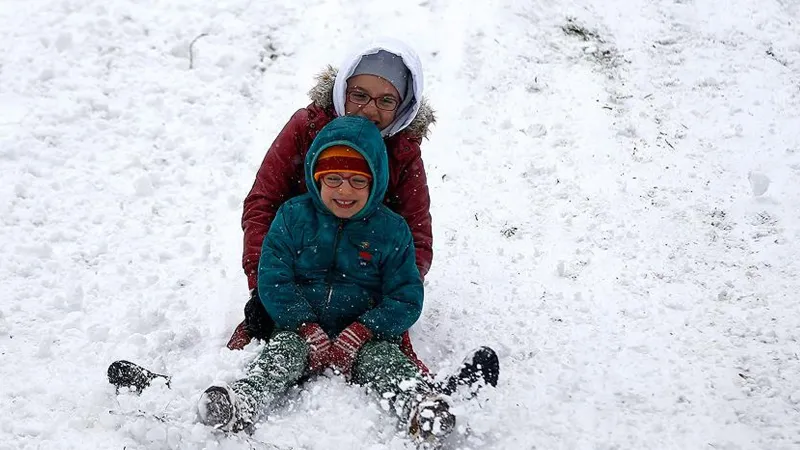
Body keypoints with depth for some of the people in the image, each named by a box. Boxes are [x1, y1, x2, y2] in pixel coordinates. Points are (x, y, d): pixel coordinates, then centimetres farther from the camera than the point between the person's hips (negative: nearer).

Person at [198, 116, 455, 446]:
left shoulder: (392, 230, 0)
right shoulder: (293, 216, 1)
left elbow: (406, 299, -2)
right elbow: (273, 280, -5)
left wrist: (360, 332, -17)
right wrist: (309, 330, -16)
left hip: (366, 335, -1)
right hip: (301, 327, 1)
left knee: (382, 357, -28)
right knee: (284, 347, -28)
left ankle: (420, 409, -53)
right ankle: (241, 406, -50)